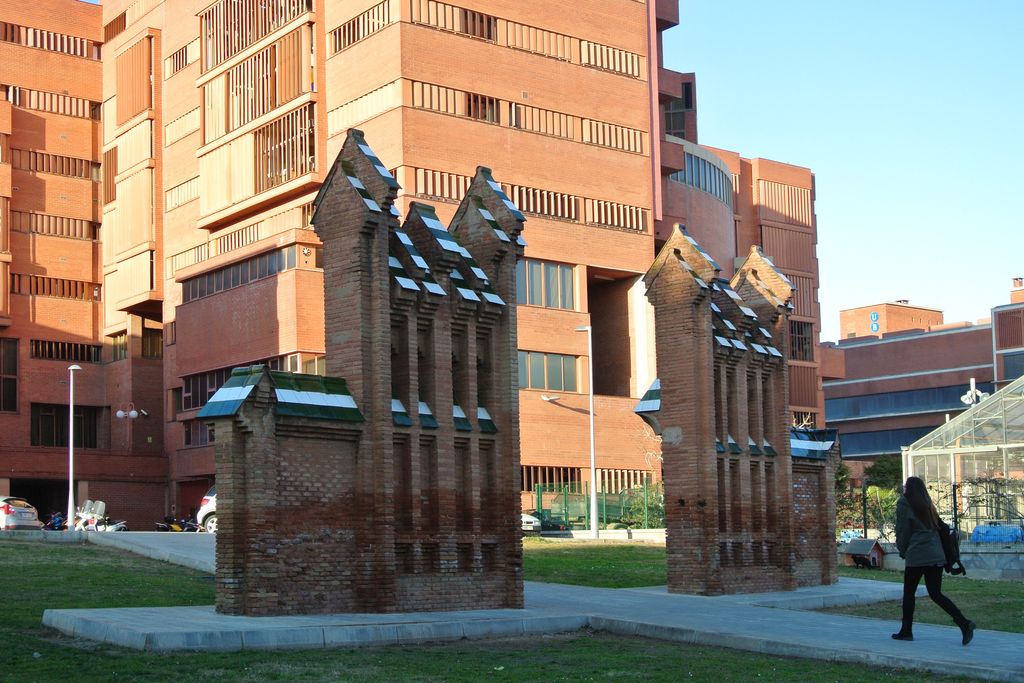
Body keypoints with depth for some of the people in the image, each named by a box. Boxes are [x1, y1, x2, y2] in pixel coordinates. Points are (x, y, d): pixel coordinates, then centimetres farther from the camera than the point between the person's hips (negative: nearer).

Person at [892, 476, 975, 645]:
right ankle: (964, 623, -10)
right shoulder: (927, 505, 14)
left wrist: (903, 551, 11)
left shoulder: (904, 504, -4)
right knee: (936, 594, 6)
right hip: (936, 555, 6)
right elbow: (937, 527, 16)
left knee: (909, 593, 8)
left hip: (916, 556, -6)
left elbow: (902, 531, -4)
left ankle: (906, 631, 12)